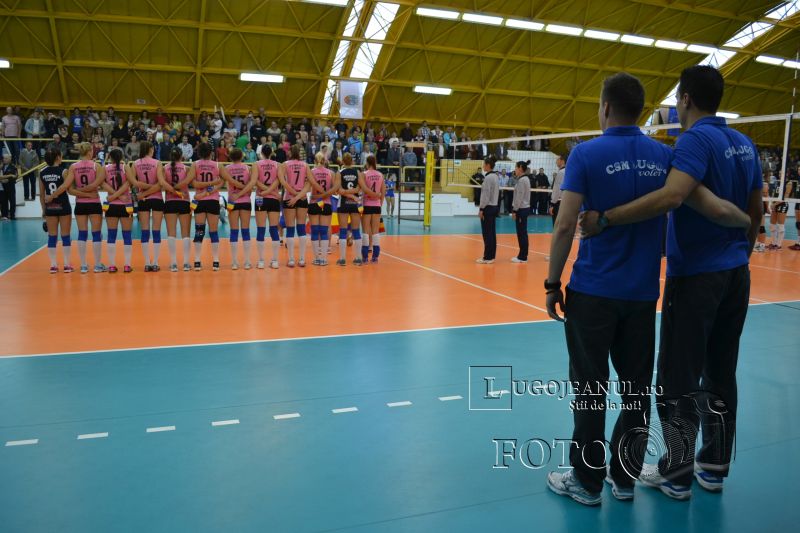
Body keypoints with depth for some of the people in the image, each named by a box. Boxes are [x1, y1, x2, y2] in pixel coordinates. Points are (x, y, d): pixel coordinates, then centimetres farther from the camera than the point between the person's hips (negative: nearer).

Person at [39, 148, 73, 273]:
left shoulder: (42, 173, 3)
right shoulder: (63, 171, -9)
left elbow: (41, 194, 7)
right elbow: (69, 189, -16)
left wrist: (44, 210, 14)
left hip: (50, 207, 3)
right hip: (63, 207, -3)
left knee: (52, 236, 8)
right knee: (65, 236, 4)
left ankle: (53, 265, 9)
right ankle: (67, 265, 6)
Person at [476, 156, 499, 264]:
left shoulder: (488, 177, -16)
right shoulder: (496, 176, 13)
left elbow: (486, 194, -18)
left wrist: (481, 208, -14)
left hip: (488, 208, -9)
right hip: (494, 207, 9)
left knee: (487, 233, -4)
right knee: (492, 233, 11)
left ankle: (487, 257, 1)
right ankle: (491, 256, 16)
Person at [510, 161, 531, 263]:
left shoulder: (522, 180, -16)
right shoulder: (525, 179, 15)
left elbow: (519, 197, -19)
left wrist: (514, 210, -16)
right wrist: (515, 209, 18)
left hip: (521, 209, -10)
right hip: (524, 208, 10)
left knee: (521, 233, -4)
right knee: (522, 233, 12)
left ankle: (522, 257, 1)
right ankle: (522, 255, 17)